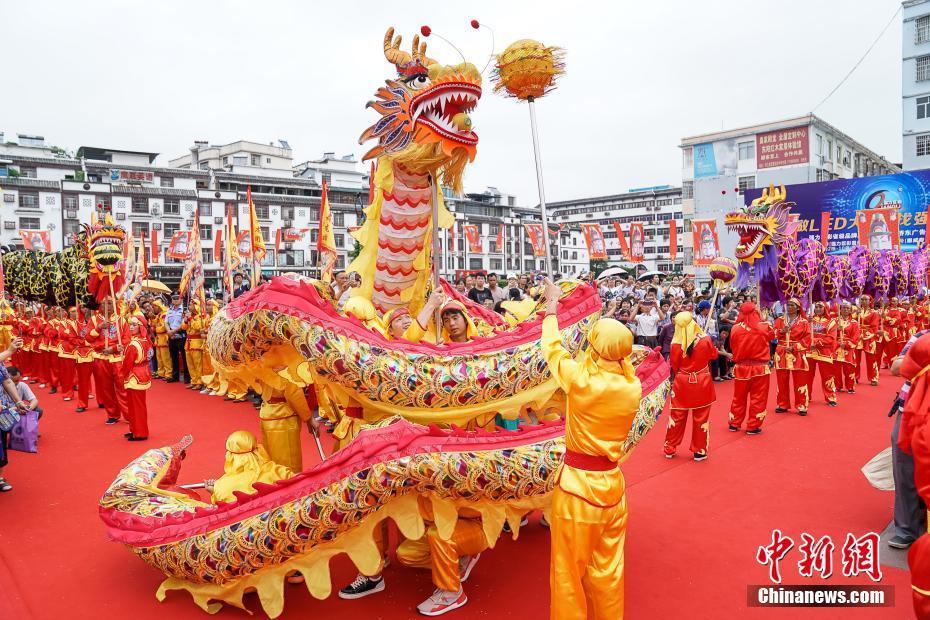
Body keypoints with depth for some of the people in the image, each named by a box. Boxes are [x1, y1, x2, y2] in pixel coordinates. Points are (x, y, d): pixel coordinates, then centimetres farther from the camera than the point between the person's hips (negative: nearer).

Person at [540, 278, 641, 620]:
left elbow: (552, 347, -1)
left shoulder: (579, 379, -20)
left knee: (569, 571, 11)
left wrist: (551, 308, 13)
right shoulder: (633, 387, -9)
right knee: (608, 569, 20)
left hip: (577, 483, -5)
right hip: (611, 482, 5)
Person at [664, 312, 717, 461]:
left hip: (682, 383, 1)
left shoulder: (676, 344, -14)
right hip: (702, 383, -1)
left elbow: (674, 366, -3)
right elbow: (714, 355, 5)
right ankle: (699, 451, 18)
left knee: (677, 417, 12)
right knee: (701, 418, 11)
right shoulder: (705, 339, -14)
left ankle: (669, 449, 22)